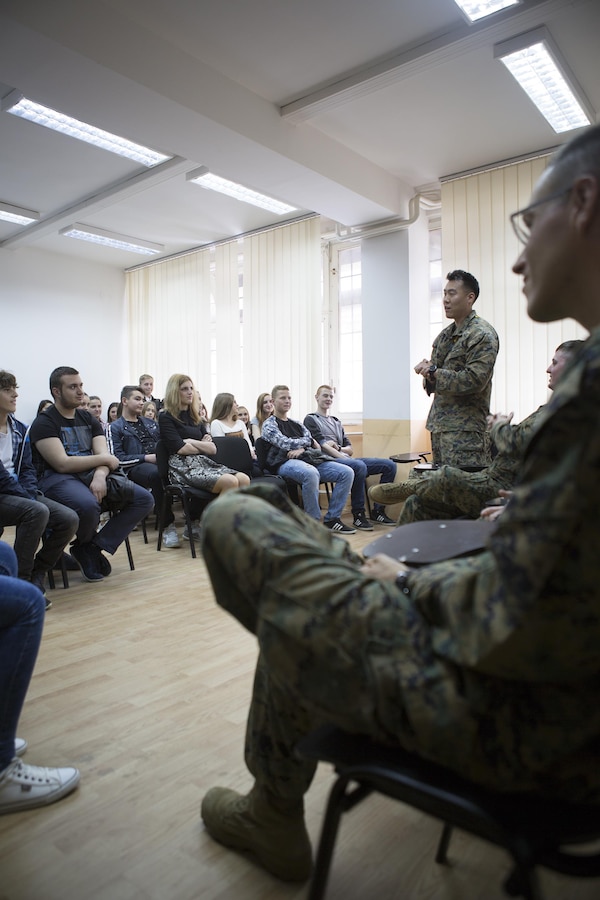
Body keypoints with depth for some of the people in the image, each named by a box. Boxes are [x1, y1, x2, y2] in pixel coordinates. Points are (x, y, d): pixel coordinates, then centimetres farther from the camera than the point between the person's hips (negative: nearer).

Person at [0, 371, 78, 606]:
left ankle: (36, 575, 0)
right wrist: (27, 498, -20)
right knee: (37, 512, -34)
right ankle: (20, 583, -20)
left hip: (20, 493, 6)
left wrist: (31, 494, -8)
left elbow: (27, 469, 10)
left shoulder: (19, 429, 14)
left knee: (69, 519, -14)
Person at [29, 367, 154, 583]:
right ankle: (86, 545, -2)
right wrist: (104, 459, -5)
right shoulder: (44, 423, 0)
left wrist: (100, 475, -19)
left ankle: (93, 548, -10)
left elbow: (103, 456, 5)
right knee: (88, 506, -39)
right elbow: (62, 464, -13)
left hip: (92, 475, 6)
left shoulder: (89, 419, 18)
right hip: (59, 479, -6)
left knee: (144, 499, -11)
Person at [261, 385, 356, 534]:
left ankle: (332, 519, -8)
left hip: (308, 459, 7)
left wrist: (301, 448, -8)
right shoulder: (269, 424, 9)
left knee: (347, 472, -13)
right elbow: (284, 443, -7)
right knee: (311, 473, -41)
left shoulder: (297, 424, 28)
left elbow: (315, 446, 15)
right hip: (284, 462, -7)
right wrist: (308, 441, 6)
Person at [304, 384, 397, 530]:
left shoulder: (337, 422, 31)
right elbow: (322, 446, -5)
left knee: (389, 465, -7)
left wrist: (338, 448, -1)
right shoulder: (311, 419, 9)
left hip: (345, 459, 8)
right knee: (360, 466, -39)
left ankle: (378, 511, -6)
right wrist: (343, 457, -14)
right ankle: (358, 515, -28)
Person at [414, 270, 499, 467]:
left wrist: (433, 373, -13)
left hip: (465, 431, -8)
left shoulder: (482, 334, -9)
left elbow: (474, 380, -19)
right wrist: (428, 371, -4)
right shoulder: (445, 335, 17)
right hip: (439, 426, 9)